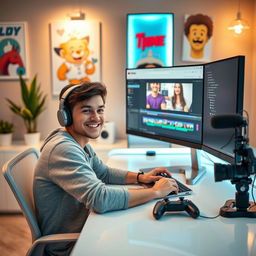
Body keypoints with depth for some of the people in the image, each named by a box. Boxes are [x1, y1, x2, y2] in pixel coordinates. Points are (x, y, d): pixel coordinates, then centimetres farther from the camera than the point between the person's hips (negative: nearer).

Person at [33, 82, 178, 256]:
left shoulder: (81, 143, 4)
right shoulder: (63, 149, -28)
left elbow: (104, 173, 16)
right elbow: (100, 199, -37)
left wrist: (140, 177, -1)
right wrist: (156, 192, -27)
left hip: (82, 230, 9)